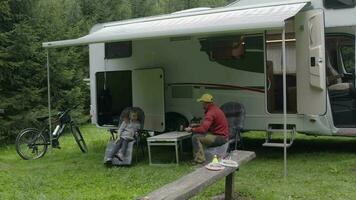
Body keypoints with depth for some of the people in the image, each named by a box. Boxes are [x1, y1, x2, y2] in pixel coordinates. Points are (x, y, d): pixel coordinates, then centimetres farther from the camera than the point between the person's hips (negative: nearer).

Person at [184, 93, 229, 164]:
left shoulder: (211, 113, -21)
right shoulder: (214, 109, 12)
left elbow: (203, 129, -30)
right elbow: (207, 124, 23)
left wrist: (191, 130, -16)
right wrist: (197, 125, 15)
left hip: (220, 138, -11)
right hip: (222, 135, 11)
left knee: (195, 137, -17)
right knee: (198, 134, 19)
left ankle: (200, 160, -17)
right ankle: (199, 157, 18)